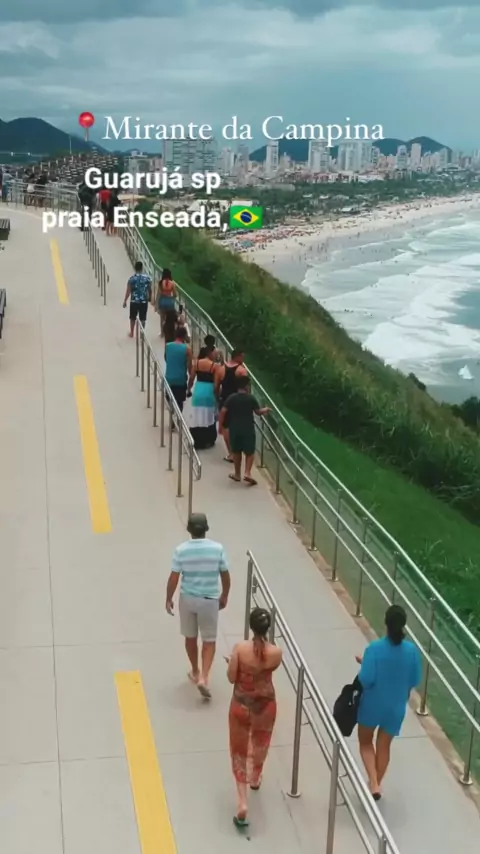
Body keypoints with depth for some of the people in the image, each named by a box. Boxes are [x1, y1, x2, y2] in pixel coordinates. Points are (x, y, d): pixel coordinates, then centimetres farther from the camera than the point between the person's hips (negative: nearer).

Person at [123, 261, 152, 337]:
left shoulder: (132, 278, -11)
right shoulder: (147, 278, -5)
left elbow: (128, 291, -9)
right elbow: (150, 290, 3)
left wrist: (125, 301, 1)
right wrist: (150, 298, 21)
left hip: (134, 301, -1)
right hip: (144, 301, 1)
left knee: (133, 318, 16)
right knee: (142, 319, 10)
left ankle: (132, 333, 27)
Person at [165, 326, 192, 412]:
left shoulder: (167, 346, 1)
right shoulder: (187, 348, -10)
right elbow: (189, 366, -7)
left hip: (169, 379, 3)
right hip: (181, 380, -3)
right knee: (179, 402, 5)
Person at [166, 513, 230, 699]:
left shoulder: (181, 550, -13)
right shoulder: (217, 548, -12)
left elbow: (174, 578, -9)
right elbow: (225, 576, -3)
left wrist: (169, 599, 6)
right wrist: (224, 596, 13)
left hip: (187, 599, 1)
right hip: (209, 600, -1)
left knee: (190, 637, 21)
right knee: (209, 640, 11)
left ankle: (195, 672, 35)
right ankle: (204, 677, -2)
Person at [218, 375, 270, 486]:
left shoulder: (232, 398, -4)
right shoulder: (251, 398, -7)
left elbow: (223, 411, -7)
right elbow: (258, 412, 3)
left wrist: (220, 425, 2)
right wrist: (265, 410, 24)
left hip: (234, 429, 2)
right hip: (248, 429, -2)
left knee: (236, 451, 16)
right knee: (249, 452, 9)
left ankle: (237, 474, 24)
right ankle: (247, 473, -6)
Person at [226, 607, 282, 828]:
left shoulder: (240, 648, -22)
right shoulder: (276, 653, -18)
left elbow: (231, 678, -12)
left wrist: (232, 664, 7)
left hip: (241, 705, -2)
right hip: (265, 706, 2)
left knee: (239, 751, 12)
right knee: (259, 745, 29)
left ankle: (242, 801, 2)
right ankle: (255, 779, 54)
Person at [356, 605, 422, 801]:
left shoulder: (374, 648, -22)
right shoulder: (412, 650, -12)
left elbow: (366, 679, -22)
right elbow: (415, 681, -2)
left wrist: (363, 663, -4)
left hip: (372, 704, -2)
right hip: (396, 706, 2)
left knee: (365, 742, 19)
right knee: (384, 746, 20)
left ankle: (374, 784, 6)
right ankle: (376, 785, 32)